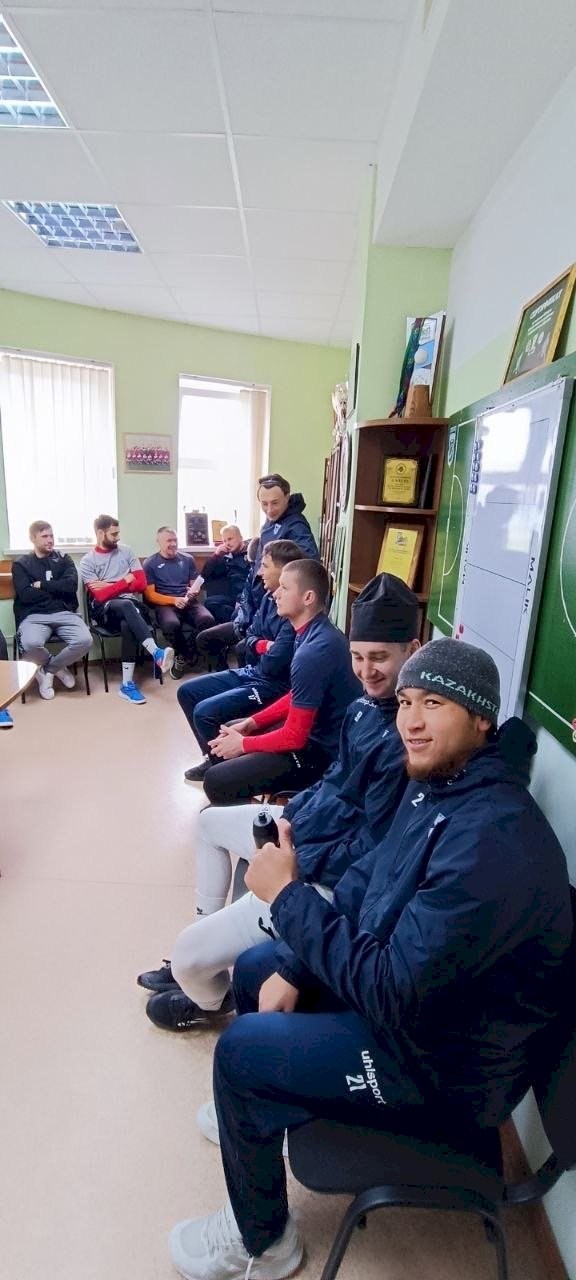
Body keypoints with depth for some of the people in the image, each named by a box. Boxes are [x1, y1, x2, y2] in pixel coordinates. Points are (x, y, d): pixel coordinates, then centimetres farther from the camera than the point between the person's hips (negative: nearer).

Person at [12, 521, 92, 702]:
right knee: (30, 644, -36)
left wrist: (41, 585, -3)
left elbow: (71, 585, -4)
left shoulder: (63, 559, 15)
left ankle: (47, 669, -1)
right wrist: (57, 589, -2)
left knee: (84, 640, -29)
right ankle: (58, 667, 0)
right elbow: (25, 595, -6)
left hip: (64, 613, 2)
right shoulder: (21, 564, 10)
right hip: (34, 616, -2)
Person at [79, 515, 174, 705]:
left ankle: (127, 684, -35)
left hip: (130, 605, 2)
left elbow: (141, 583, 5)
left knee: (128, 624, -35)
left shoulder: (126, 551, 13)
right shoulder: (87, 561, 4)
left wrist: (110, 586, 1)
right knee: (126, 605, -37)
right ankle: (157, 654, -49)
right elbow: (100, 595, -8)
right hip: (105, 610, -2)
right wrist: (125, 581, -2)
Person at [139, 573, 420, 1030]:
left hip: (326, 880, -10)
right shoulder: (366, 705, 0)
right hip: (306, 827, 10)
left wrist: (291, 864, -17)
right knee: (211, 822, 28)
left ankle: (211, 1000, 31)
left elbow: (372, 853, -26)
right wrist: (290, 815, 3)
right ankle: (202, 958, 38)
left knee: (187, 954, -9)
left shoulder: (405, 739, -29)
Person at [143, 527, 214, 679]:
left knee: (207, 619, -31)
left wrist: (194, 592, -9)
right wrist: (174, 600, -15)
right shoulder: (150, 564, 6)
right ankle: (188, 653, -6)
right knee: (171, 624, -38)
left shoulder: (188, 559, 16)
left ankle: (183, 655, -8)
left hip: (189, 602, 3)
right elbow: (150, 595, 0)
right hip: (165, 604, -3)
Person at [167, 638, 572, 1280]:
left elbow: (391, 993, -33)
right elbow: (363, 882, 3)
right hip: (406, 982, 9)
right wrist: (294, 970, -6)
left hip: (445, 1060, -8)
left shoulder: (493, 837, -34)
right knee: (253, 969, 14)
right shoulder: (435, 785, -4)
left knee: (241, 1051, -9)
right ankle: (261, 1116, 40)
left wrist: (287, 893, -24)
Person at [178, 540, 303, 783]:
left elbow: (272, 664, -28)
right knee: (187, 692, 11)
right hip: (250, 673, 10)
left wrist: (264, 651, -6)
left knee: (205, 712, -21)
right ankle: (215, 756, 21)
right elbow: (250, 638, 9)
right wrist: (262, 645, -13)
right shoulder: (270, 597, 4)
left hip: (273, 685, -10)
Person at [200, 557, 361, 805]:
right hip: (309, 728, 10)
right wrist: (252, 722, 6)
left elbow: (294, 737, -24)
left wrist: (243, 744, -9)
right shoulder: (316, 632, 1)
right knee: (220, 743, 18)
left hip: (319, 751, -10)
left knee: (216, 782, -12)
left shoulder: (313, 652, -29)